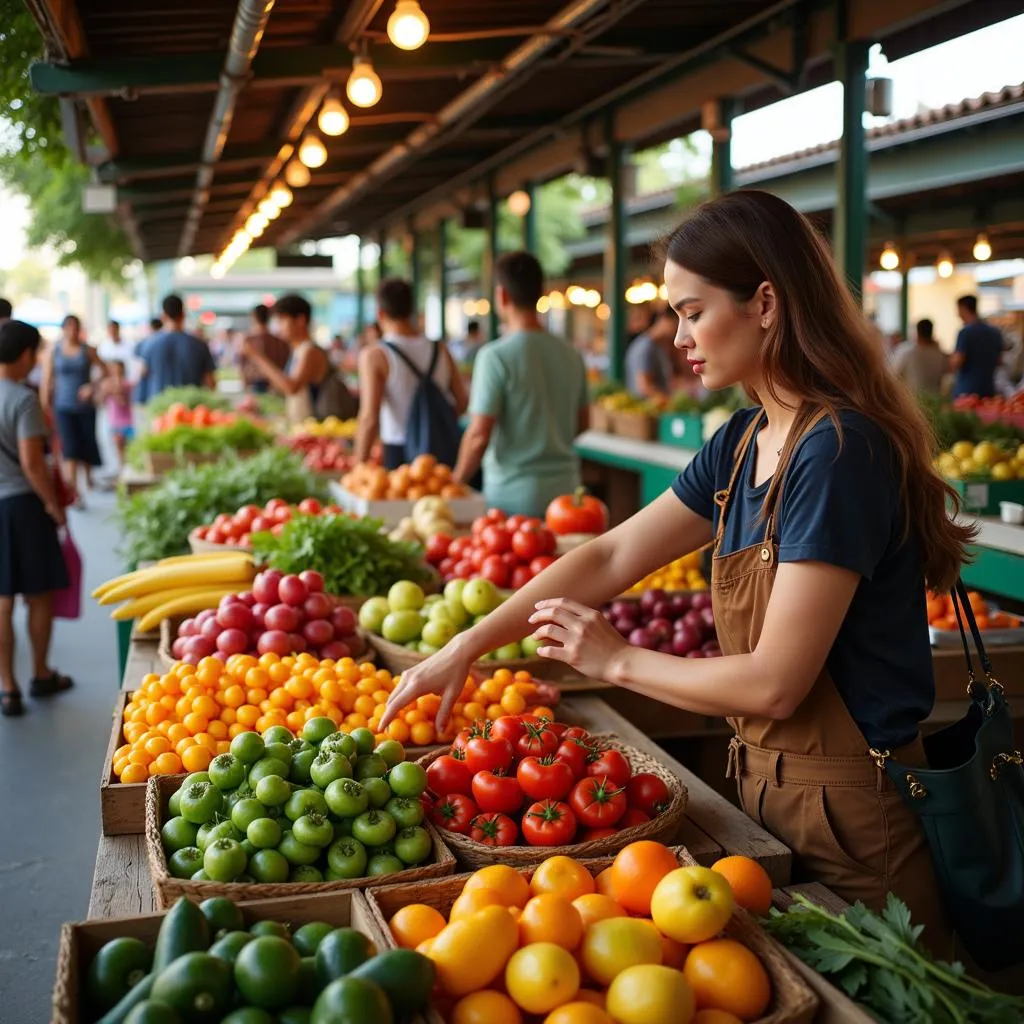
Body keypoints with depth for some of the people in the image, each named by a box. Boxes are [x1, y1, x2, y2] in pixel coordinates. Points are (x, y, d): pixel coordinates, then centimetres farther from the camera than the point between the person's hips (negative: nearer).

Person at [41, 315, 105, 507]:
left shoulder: (87, 350, -1)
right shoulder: (54, 351, -2)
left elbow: (104, 370, 1)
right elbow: (47, 380, 0)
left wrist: (92, 386, -14)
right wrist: (45, 405, -3)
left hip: (86, 406, 2)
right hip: (64, 407, -1)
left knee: (87, 444, 11)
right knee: (70, 448, -11)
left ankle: (88, 476, 41)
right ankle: (75, 492, -13)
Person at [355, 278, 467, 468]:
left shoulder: (375, 356, -9)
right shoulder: (440, 349, 4)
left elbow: (370, 419, -15)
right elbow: (463, 402, 7)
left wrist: (359, 466, -9)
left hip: (398, 454, -4)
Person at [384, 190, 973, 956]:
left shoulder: (839, 449, -23)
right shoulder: (745, 443, 4)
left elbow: (774, 683, -23)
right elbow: (612, 556, 7)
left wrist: (618, 660, -10)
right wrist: (466, 648, 3)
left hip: (853, 817, -8)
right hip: (771, 785, 8)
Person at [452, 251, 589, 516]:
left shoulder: (496, 356, -13)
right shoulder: (571, 355, 5)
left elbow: (479, 436, -14)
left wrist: (457, 482, 0)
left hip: (513, 495, -5)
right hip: (565, 487, 5)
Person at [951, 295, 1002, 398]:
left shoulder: (965, 332, -13)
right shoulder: (995, 332, 9)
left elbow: (956, 363, -17)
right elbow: (999, 359, 16)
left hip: (967, 391, -7)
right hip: (988, 390, 7)